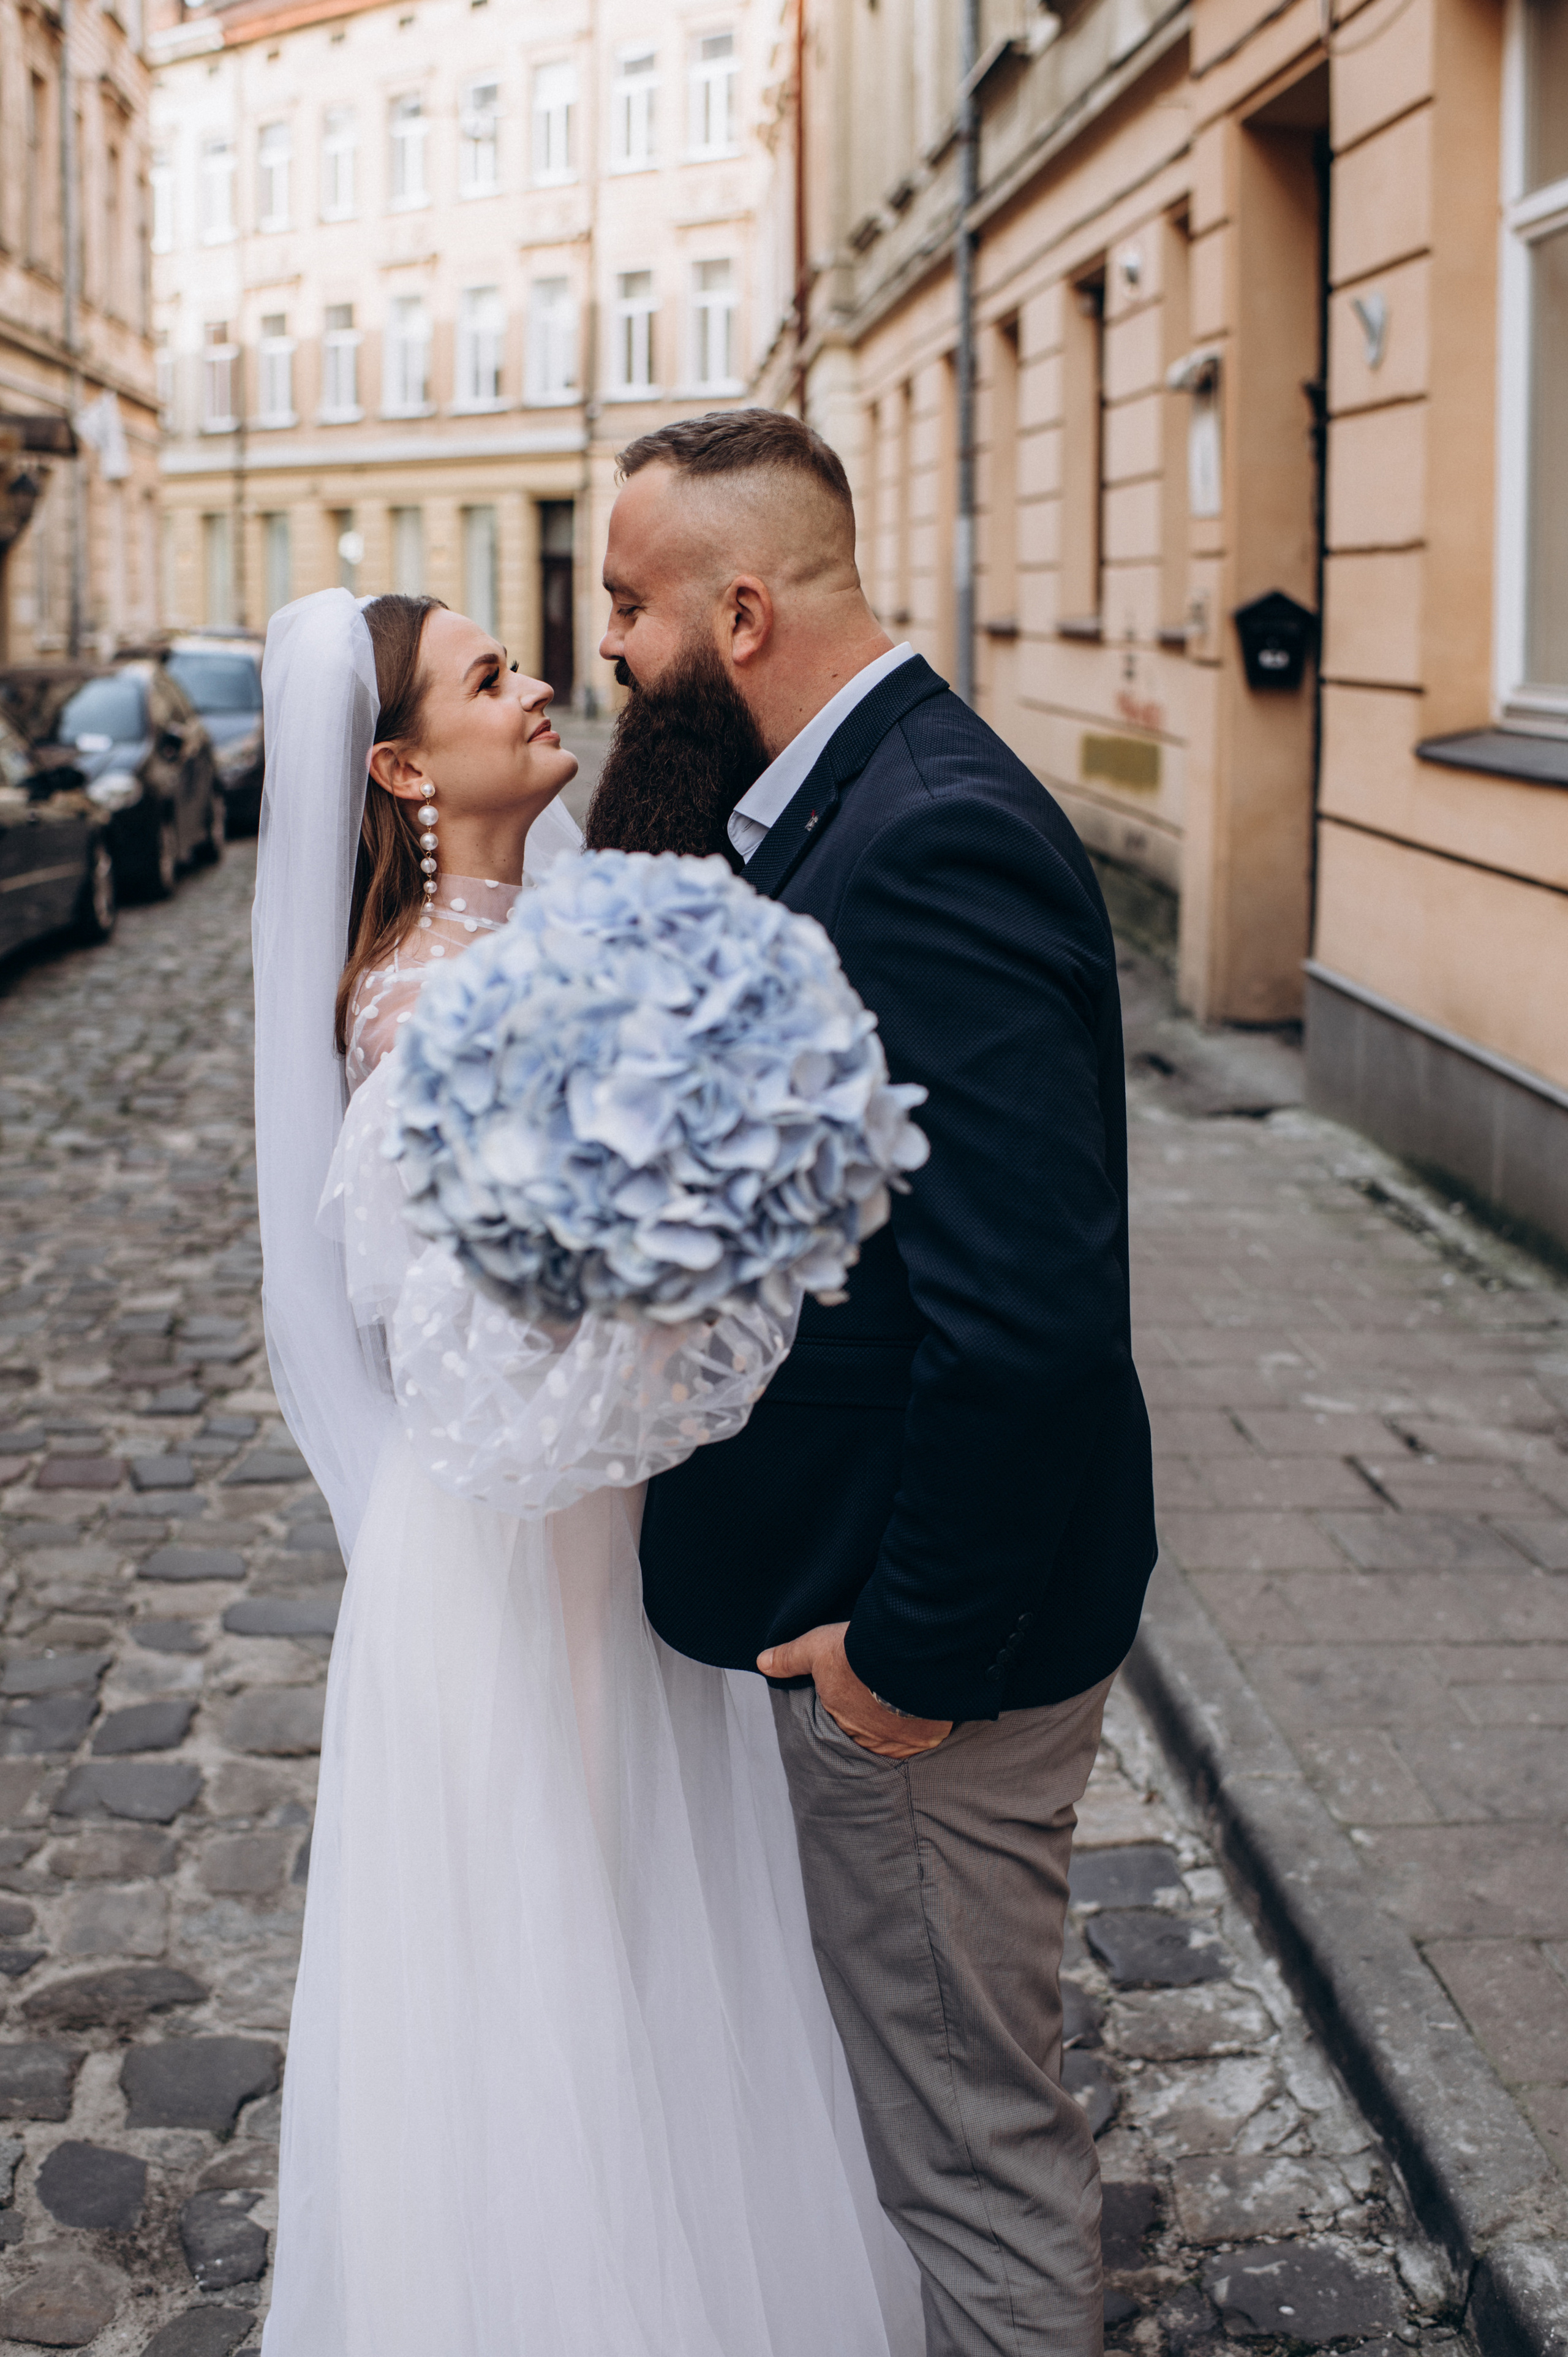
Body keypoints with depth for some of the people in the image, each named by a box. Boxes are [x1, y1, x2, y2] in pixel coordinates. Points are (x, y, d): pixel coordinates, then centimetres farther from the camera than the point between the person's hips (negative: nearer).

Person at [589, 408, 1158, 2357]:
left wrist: (915, 1647, -23)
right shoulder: (838, 800, 7)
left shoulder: (935, 842, -26)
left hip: (925, 1629, -10)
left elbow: (1031, 1310, -30)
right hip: (859, 1574, 10)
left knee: (969, 2135, 8)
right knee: (908, 2075, 28)